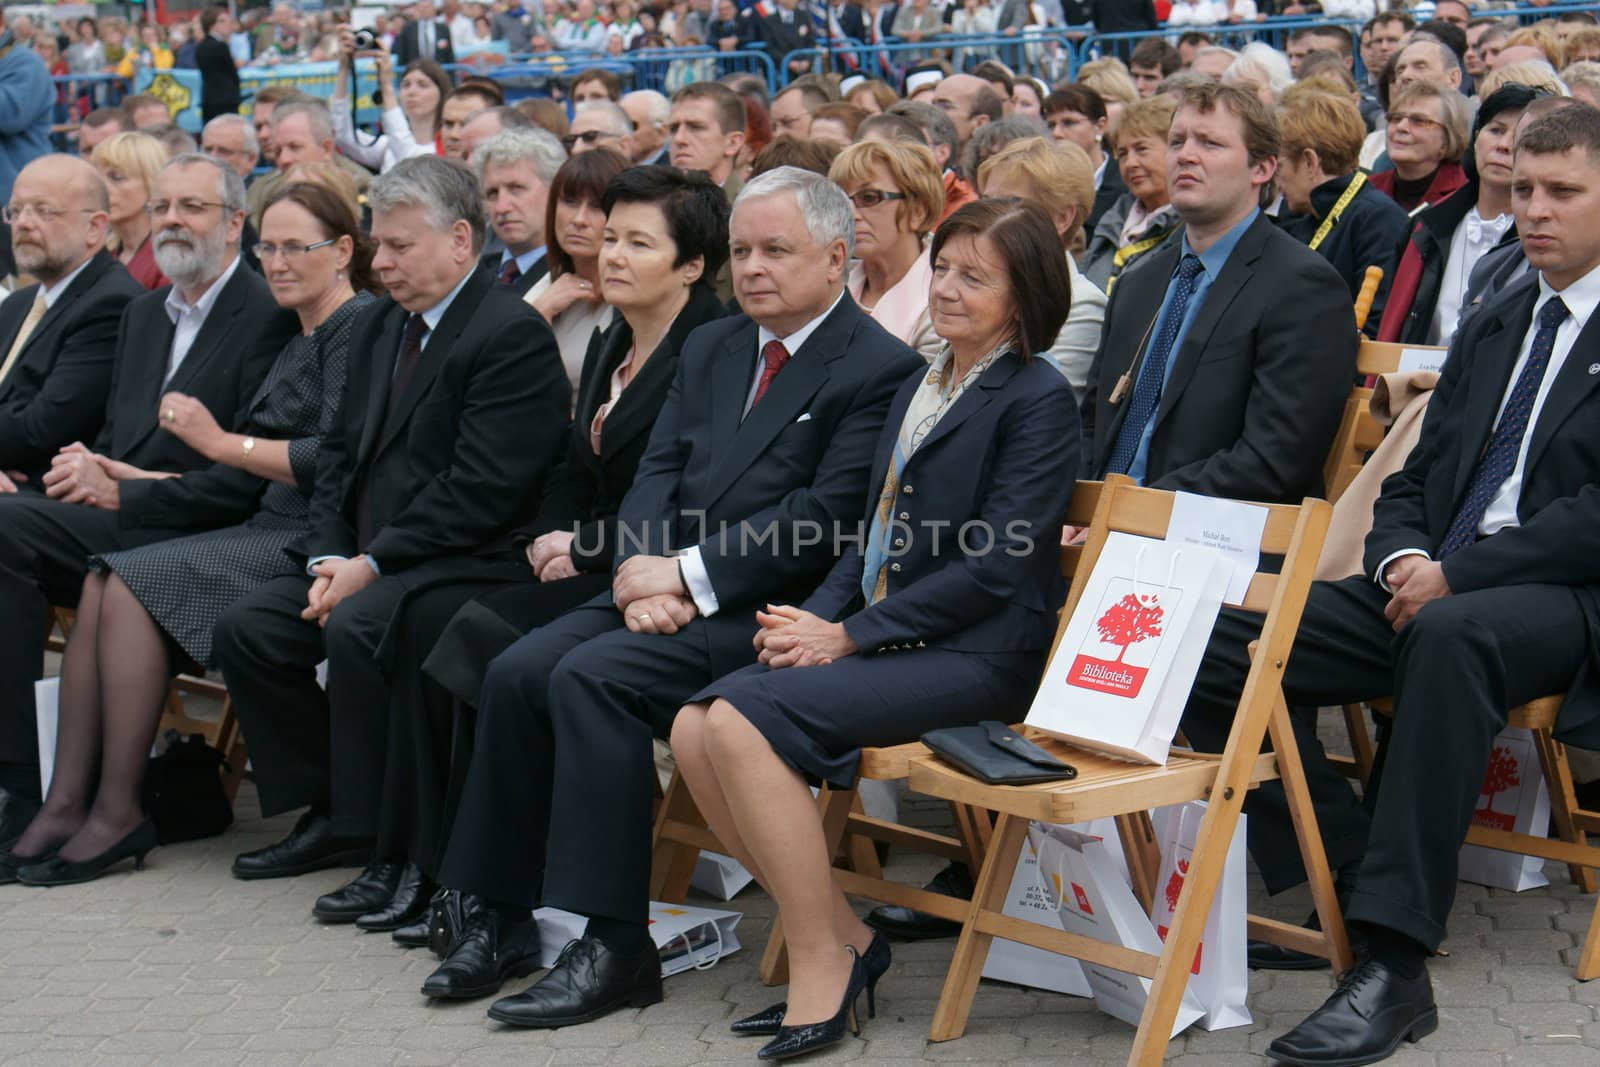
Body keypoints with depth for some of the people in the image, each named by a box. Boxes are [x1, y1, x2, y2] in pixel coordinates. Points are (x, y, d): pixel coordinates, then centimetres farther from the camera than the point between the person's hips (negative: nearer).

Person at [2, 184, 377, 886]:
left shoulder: (358, 326, -6)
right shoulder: (300, 342, 23)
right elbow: (242, 480, 17)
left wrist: (222, 442, -11)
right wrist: (130, 483, 9)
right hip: (271, 527, 9)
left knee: (134, 582, -22)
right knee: (101, 582, -11)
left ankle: (118, 812, -15)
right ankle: (67, 805, -16)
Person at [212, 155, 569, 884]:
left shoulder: (514, 336, -12)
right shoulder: (376, 328, 17)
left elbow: (480, 490, -19)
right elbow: (340, 453, 16)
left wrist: (372, 565, -18)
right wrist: (329, 558, -2)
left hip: (462, 563, -9)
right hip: (363, 560, 9)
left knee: (356, 626, -32)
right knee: (245, 629, -7)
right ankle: (327, 815, 4)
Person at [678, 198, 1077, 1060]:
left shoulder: (1037, 401, -6)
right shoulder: (916, 391, 21)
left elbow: (995, 566, -14)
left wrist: (848, 636, -14)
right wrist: (814, 618, 0)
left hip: (975, 656, -8)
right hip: (880, 637, 8)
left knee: (745, 719, -26)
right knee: (695, 729, -13)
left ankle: (823, 969, -17)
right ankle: (843, 934, -3)